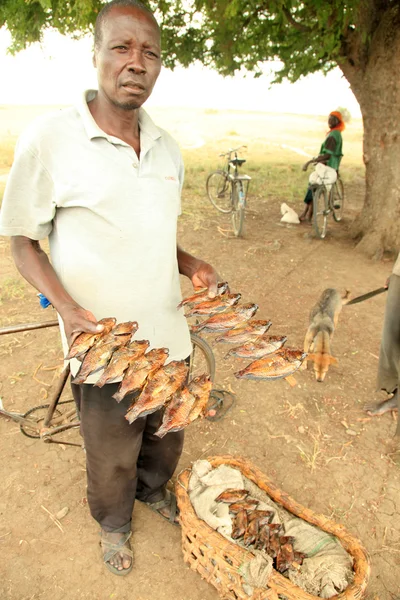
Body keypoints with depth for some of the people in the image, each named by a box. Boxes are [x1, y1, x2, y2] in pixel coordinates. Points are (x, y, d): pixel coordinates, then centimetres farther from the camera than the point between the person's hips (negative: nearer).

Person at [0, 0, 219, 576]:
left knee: (165, 434, 26)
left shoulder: (168, 148, 3)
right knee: (112, 454, 18)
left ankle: (154, 489, 58)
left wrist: (190, 265, -4)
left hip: (167, 333, 5)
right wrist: (67, 307, -23)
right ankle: (113, 523, 50)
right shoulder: (49, 139, -14)